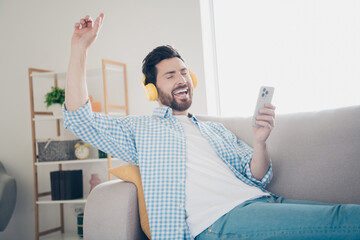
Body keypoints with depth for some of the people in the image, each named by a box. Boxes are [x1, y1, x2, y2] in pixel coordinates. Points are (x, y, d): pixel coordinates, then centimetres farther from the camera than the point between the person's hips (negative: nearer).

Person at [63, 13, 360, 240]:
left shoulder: (216, 129, 28)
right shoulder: (139, 129, 15)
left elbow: (256, 178, 20)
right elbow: (80, 117, 6)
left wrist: (260, 142, -2)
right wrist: (80, 47, 3)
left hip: (261, 202, 7)